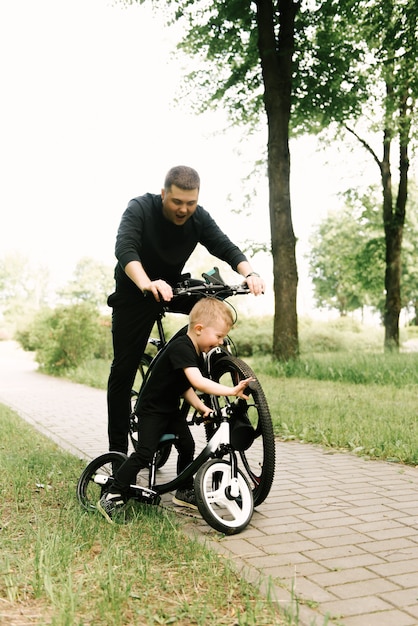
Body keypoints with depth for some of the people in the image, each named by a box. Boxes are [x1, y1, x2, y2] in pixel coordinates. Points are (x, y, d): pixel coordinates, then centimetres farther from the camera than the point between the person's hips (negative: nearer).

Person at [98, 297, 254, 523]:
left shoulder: (197, 353, 3)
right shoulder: (181, 347, -28)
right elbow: (198, 382, -40)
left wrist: (200, 406, -4)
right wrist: (232, 391, -43)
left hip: (171, 410, 9)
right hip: (152, 410, -9)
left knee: (187, 446, 10)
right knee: (144, 454, -13)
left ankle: (184, 492, 27)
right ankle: (112, 498, -3)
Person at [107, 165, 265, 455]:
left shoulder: (199, 218, -13)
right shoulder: (140, 209, -24)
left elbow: (226, 248, -21)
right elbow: (125, 249, -39)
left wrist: (250, 273, -43)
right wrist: (147, 285, -58)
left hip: (173, 289, 4)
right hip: (134, 294, -3)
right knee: (124, 368, -5)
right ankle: (117, 450, 5)